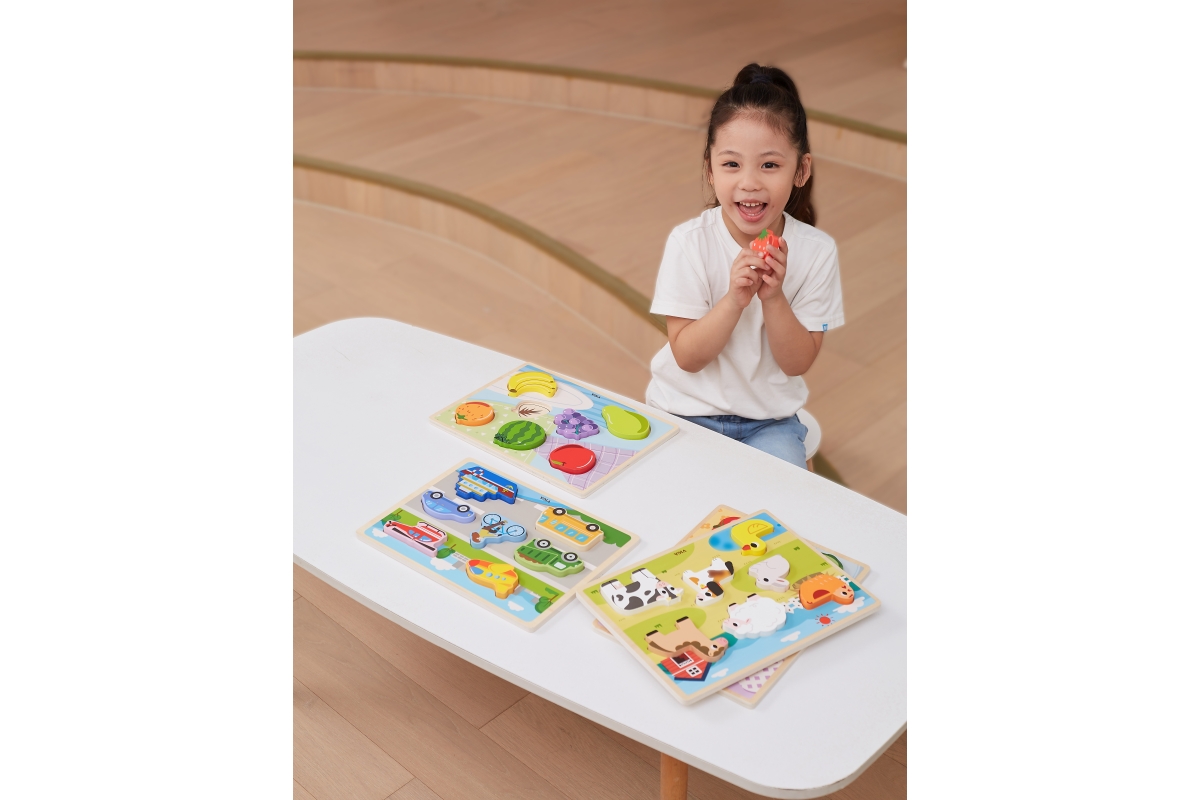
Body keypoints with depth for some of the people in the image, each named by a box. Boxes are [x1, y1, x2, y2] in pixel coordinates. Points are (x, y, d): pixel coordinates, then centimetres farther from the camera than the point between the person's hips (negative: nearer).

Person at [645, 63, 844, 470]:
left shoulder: (817, 251, -10)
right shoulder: (689, 242, -14)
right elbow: (686, 356, -14)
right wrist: (735, 300, -29)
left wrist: (774, 299, -24)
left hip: (769, 420, 1)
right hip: (687, 409, 0)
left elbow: (797, 363, -7)